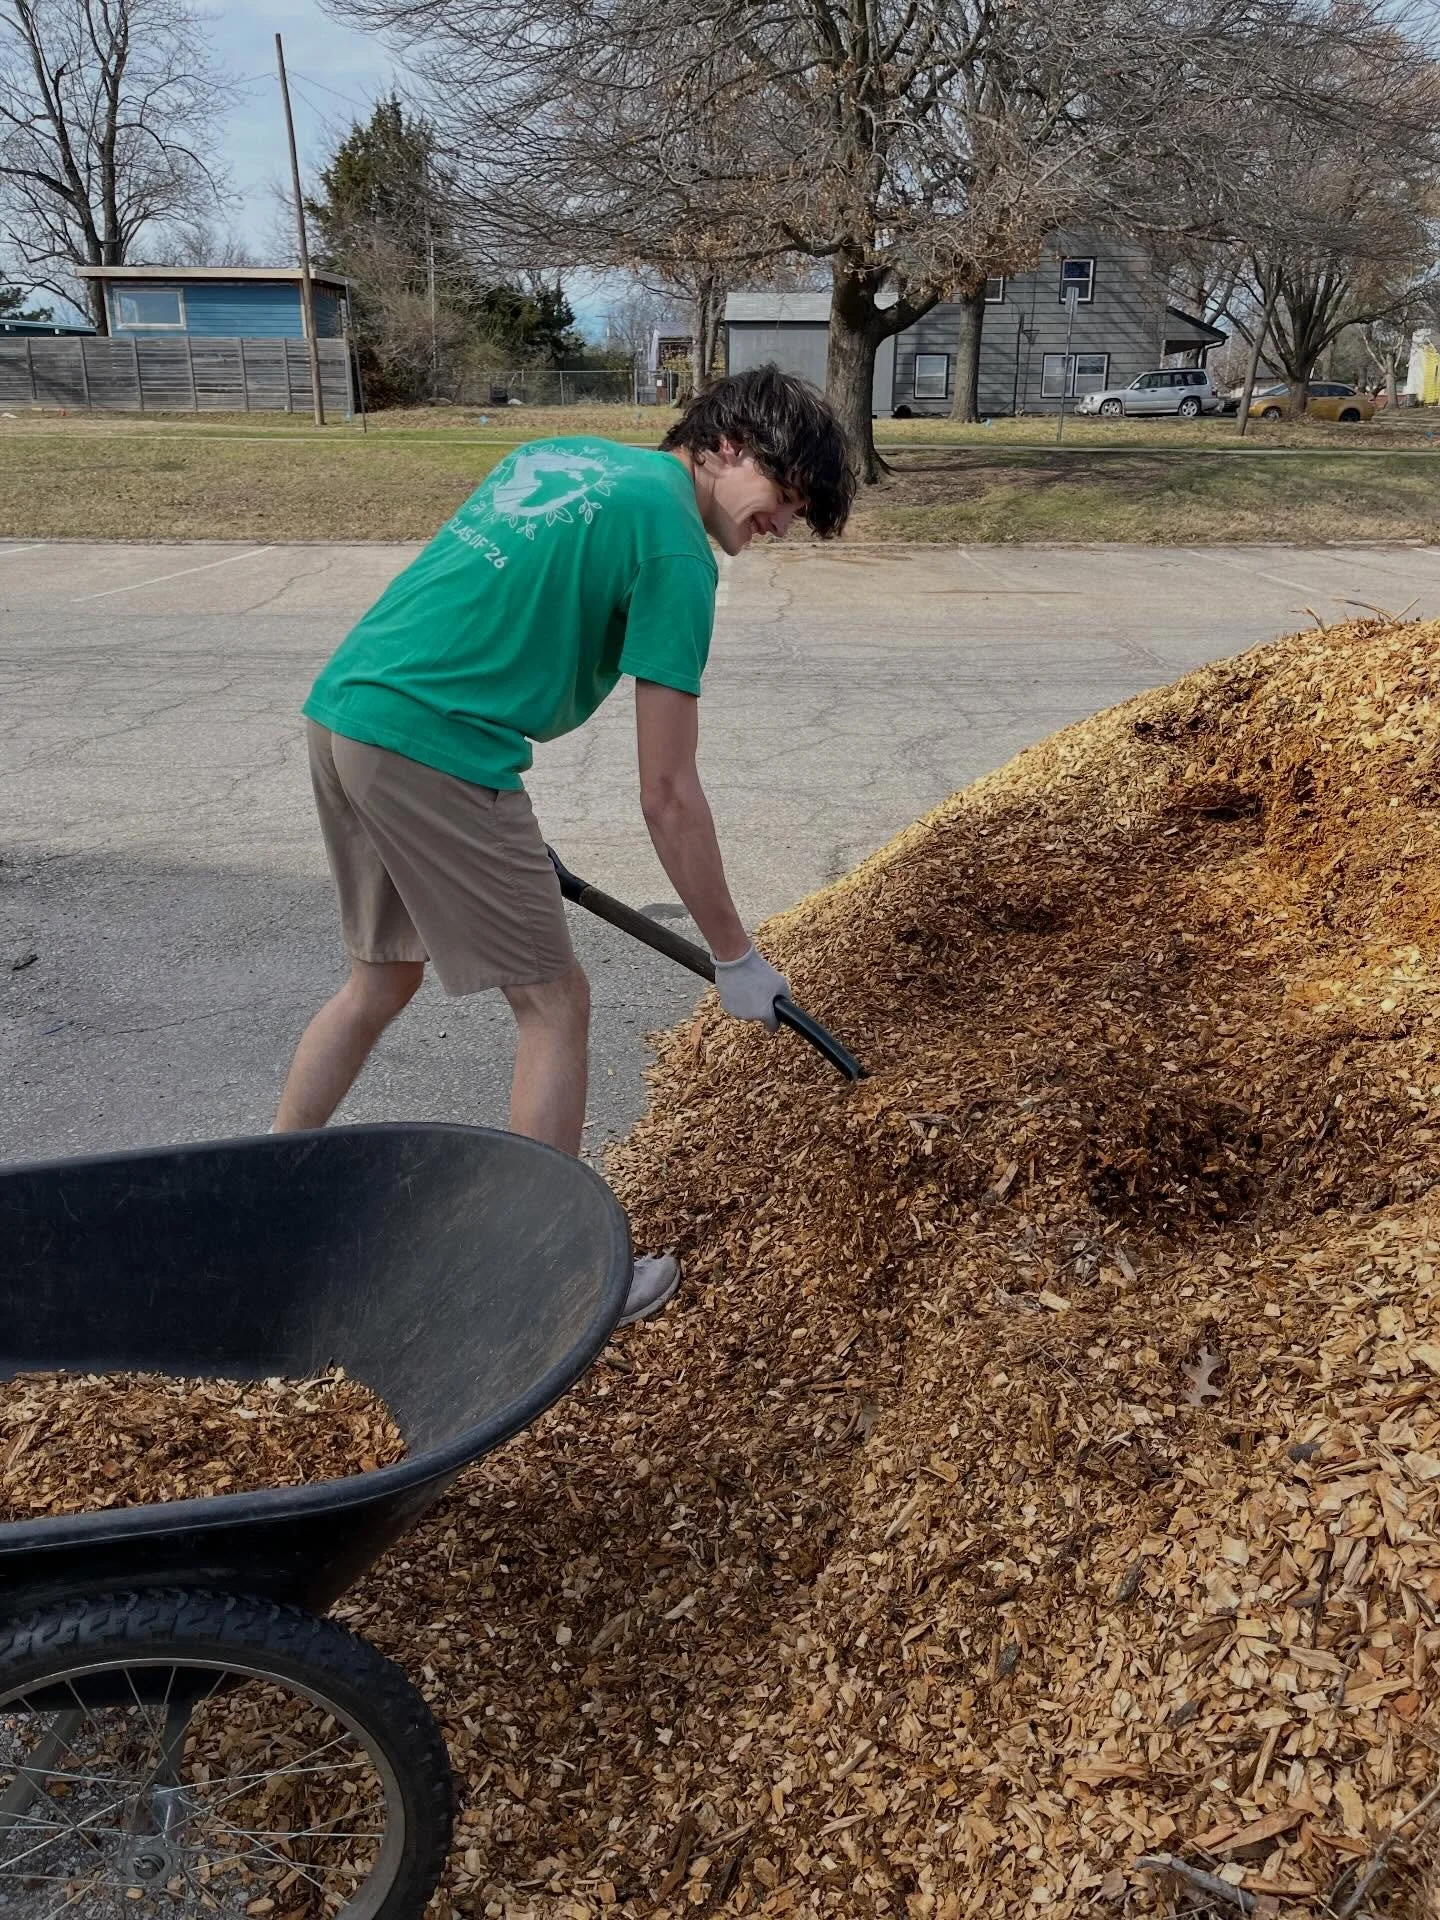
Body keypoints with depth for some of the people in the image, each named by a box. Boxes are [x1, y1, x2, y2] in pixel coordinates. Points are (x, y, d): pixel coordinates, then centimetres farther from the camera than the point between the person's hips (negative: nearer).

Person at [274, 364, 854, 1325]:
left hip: (342, 709, 9)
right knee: (555, 1003, 4)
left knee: (384, 976, 24)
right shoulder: (675, 547, -6)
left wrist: (500, 825, 24)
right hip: (432, 751, -9)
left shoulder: (561, 453, 19)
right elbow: (669, 797, -8)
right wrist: (737, 957, 1)